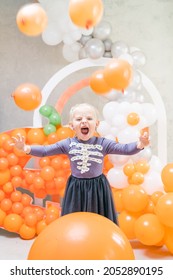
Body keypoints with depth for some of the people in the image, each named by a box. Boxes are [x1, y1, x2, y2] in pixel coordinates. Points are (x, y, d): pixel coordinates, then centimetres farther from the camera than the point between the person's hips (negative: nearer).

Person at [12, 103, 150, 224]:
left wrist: (140, 144, -33)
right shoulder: (67, 144, -5)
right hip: (76, 189, 1)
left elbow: (126, 149, -13)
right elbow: (45, 150, -6)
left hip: (98, 188, 0)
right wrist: (26, 148, -21)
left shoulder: (103, 143, -7)